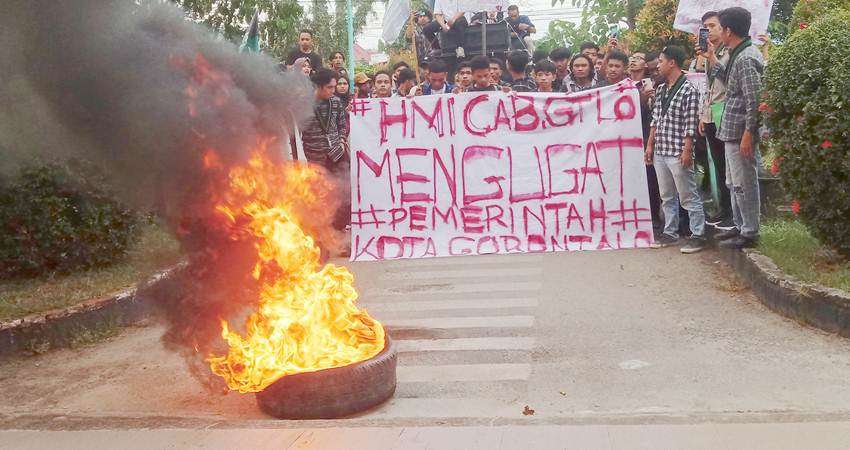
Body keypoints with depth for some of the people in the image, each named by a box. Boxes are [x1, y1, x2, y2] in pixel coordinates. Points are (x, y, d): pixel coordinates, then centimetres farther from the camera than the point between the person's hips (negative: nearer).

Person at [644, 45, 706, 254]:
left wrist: (687, 151, -16)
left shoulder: (689, 90, -10)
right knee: (666, 196, 14)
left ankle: (698, 235, 6)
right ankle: (670, 232, 23)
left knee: (688, 197, -1)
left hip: (678, 153, -8)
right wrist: (650, 145, 12)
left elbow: (690, 125, -13)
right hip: (660, 151, 8)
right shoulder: (660, 90, 12)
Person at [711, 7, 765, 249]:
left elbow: (754, 99, -21)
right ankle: (740, 226, 28)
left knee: (744, 183, -2)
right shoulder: (739, 55, 12)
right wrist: (711, 58, 22)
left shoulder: (746, 59, -18)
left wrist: (748, 134, -22)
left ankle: (749, 233, 7)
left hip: (740, 132, -10)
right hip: (732, 131, 10)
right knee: (734, 183, 18)